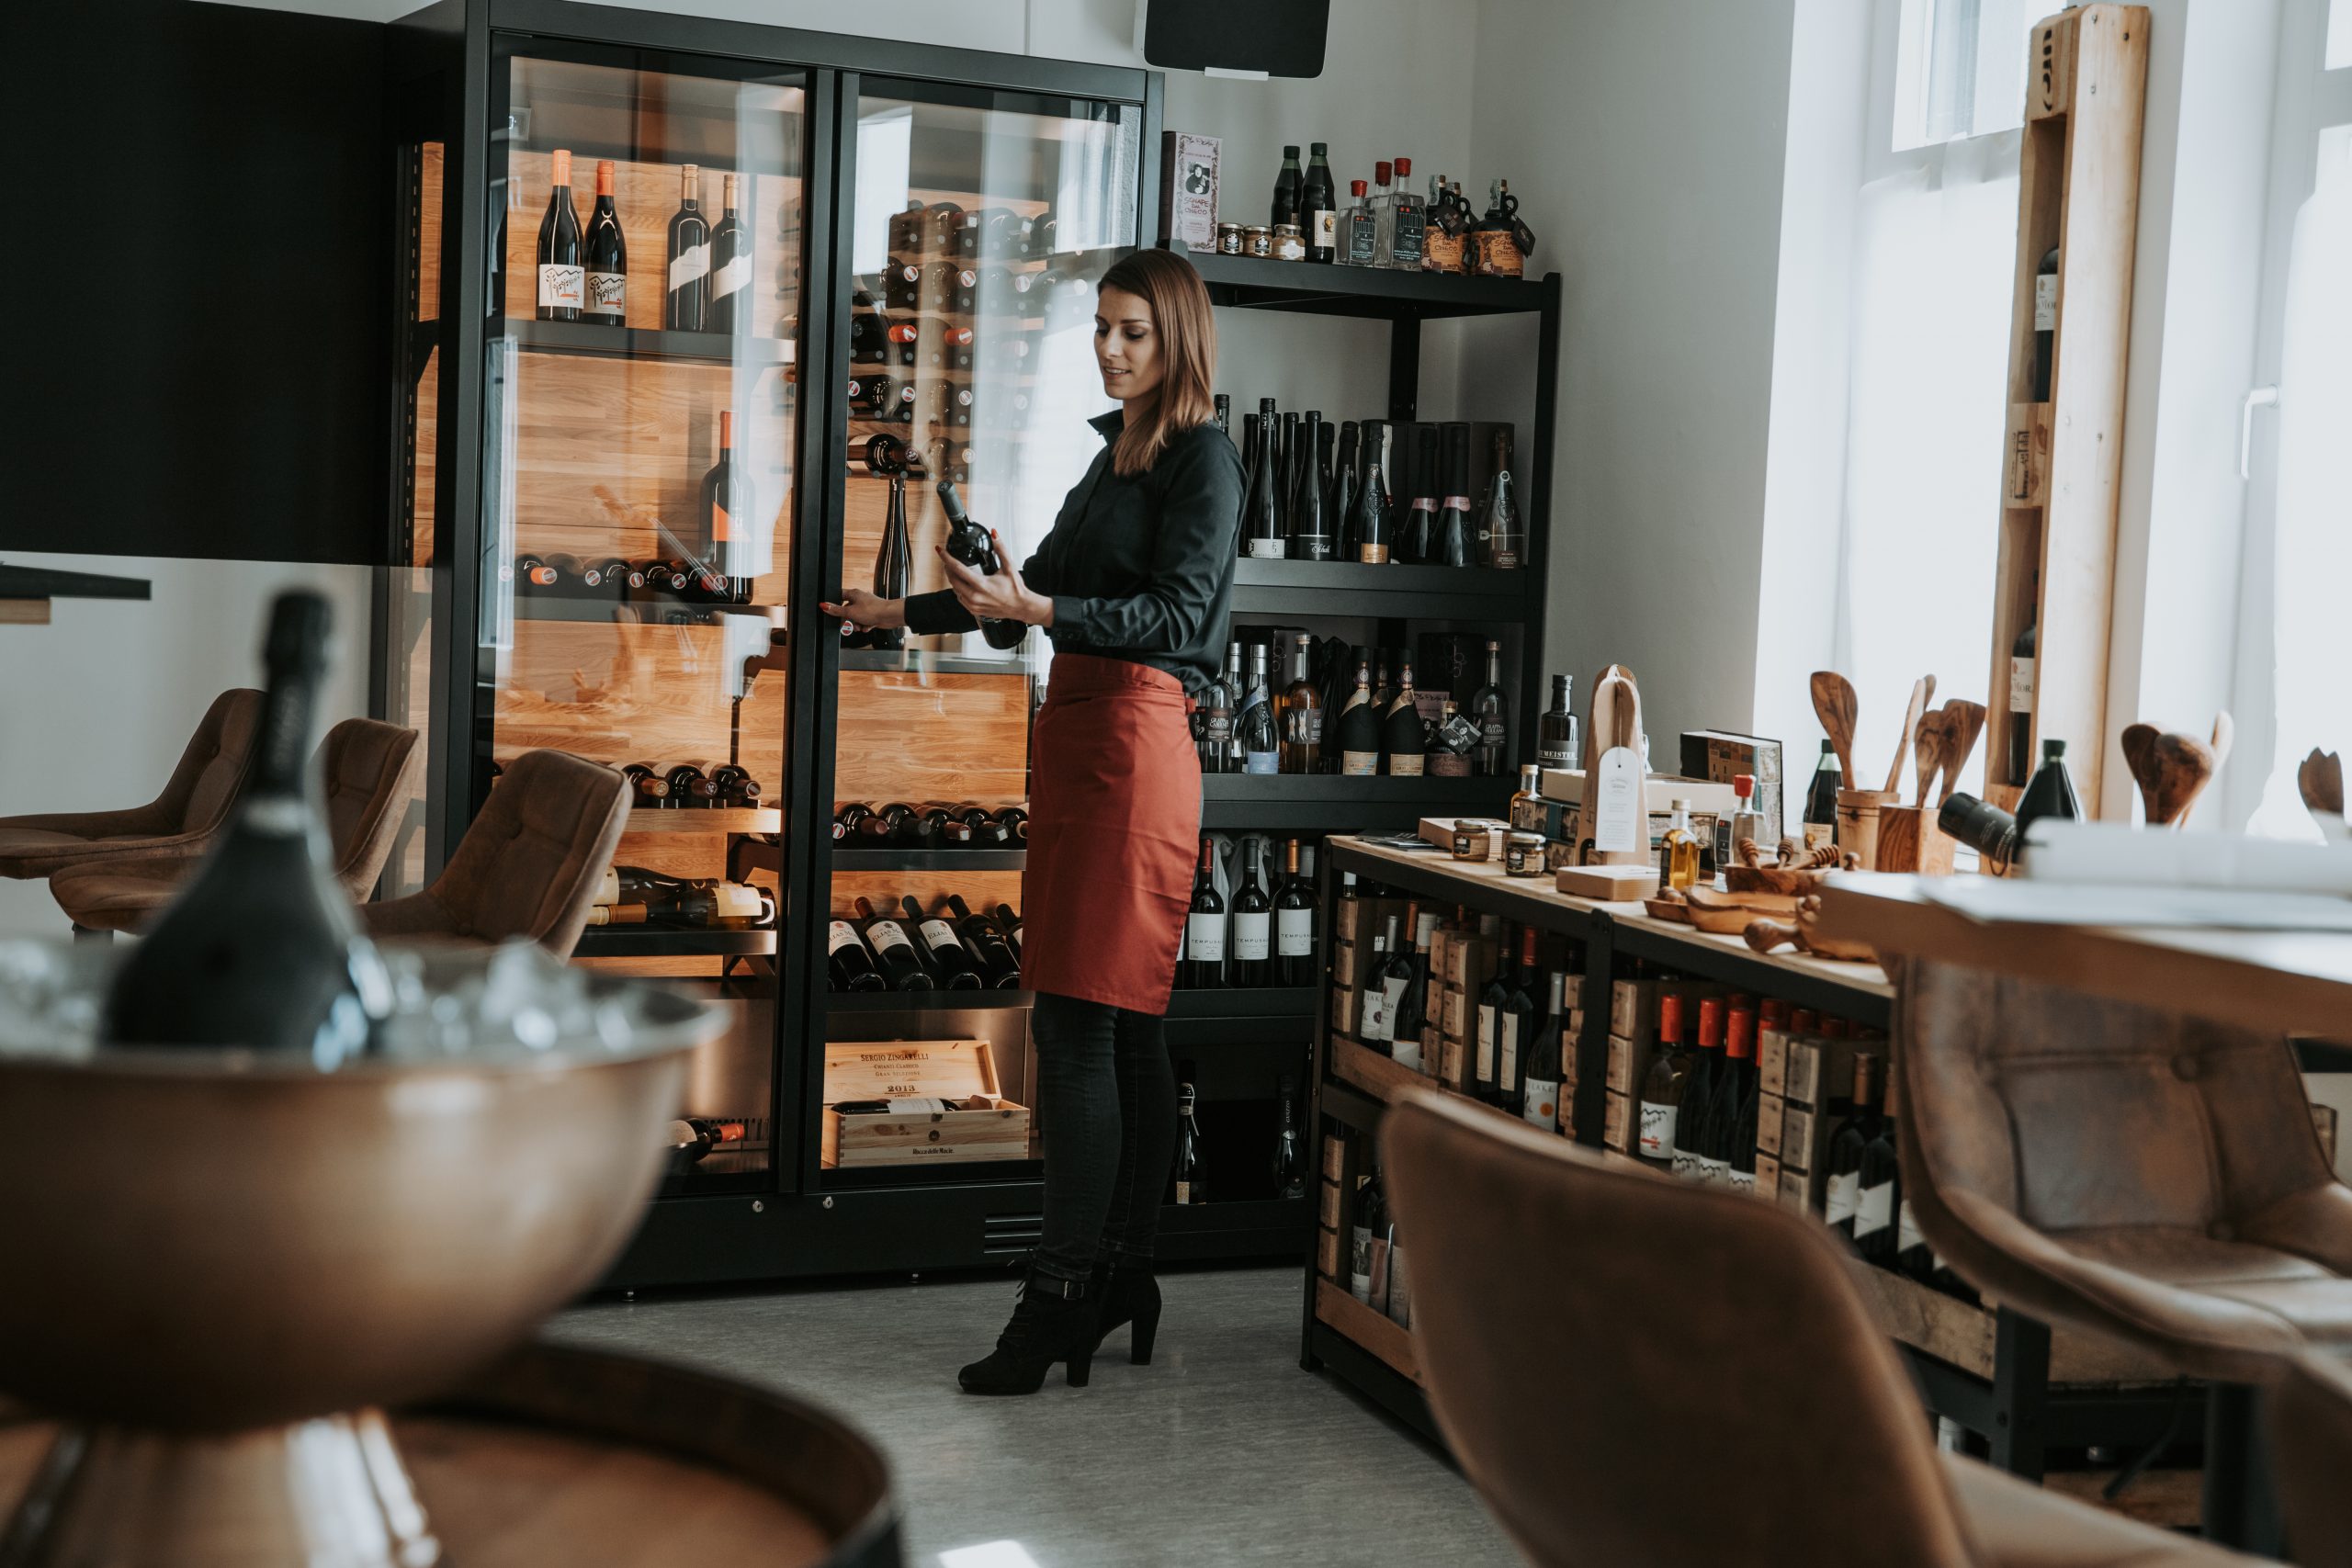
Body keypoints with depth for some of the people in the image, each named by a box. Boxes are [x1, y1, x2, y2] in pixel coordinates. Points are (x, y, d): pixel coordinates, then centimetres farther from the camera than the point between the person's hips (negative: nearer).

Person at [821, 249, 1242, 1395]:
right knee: (1123, 1025, 10)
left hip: (1134, 741, -9)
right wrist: (909, 612, 37)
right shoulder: (1117, 454, 21)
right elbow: (1045, 579, 31)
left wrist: (1038, 611, -27)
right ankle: (1121, 1277, 16)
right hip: (1078, 735, 9)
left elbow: (1174, 614, -17)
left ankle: (1060, 1297, -8)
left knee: (1080, 1021, -11)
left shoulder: (1203, 459, -5)